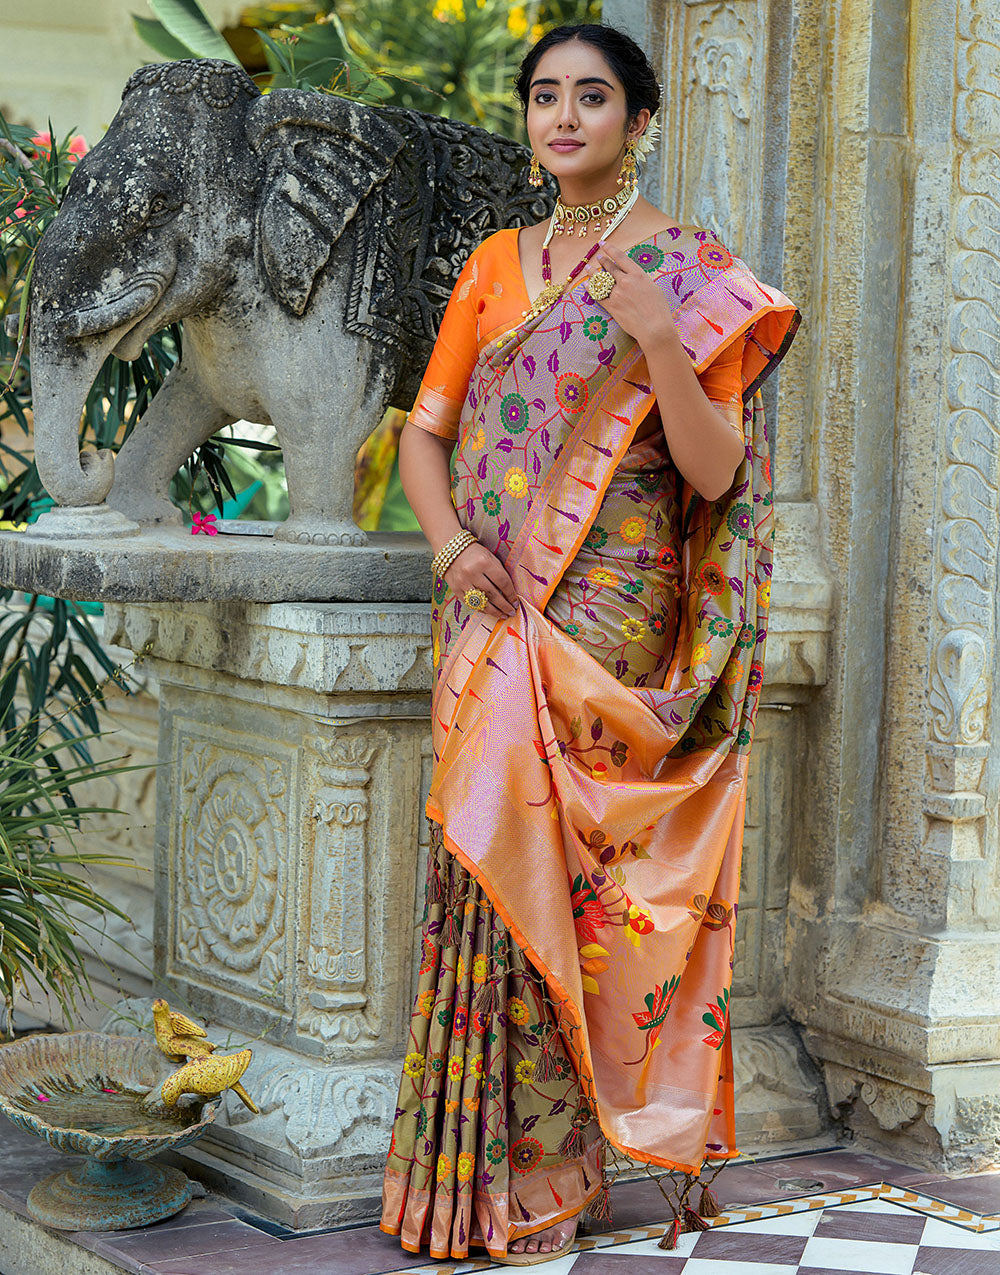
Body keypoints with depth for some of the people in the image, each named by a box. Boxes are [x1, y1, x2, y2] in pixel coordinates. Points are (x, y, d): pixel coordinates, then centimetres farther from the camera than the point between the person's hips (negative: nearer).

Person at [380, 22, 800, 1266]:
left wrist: (661, 345, -22)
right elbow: (427, 428, 14)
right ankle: (477, 1166, 12)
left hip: (606, 623, -5)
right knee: (487, 870, 4)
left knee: (549, 871, -7)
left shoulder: (691, 273, -1)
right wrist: (452, 544, -3)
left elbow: (715, 472, -7)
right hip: (494, 618, 5)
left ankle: (538, 1174, 3)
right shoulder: (495, 264, 14)